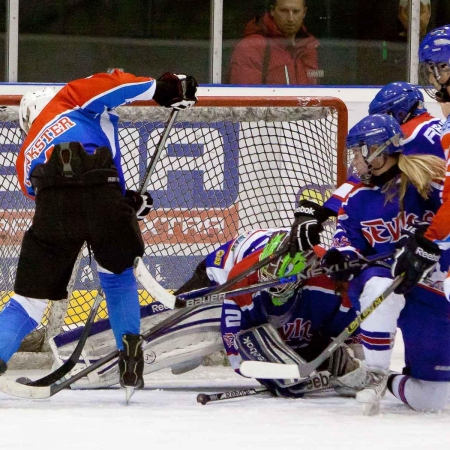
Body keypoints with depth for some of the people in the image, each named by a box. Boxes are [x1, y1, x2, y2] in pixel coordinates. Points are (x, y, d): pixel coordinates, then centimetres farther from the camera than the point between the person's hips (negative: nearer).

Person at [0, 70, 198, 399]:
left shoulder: (27, 155, 38)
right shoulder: (68, 99, 29)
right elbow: (106, 87, 9)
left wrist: (127, 202, 32)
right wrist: (162, 88, 11)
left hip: (53, 208, 2)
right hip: (101, 192, -2)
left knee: (32, 296, 12)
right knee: (119, 272, 25)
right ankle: (130, 357, 18)